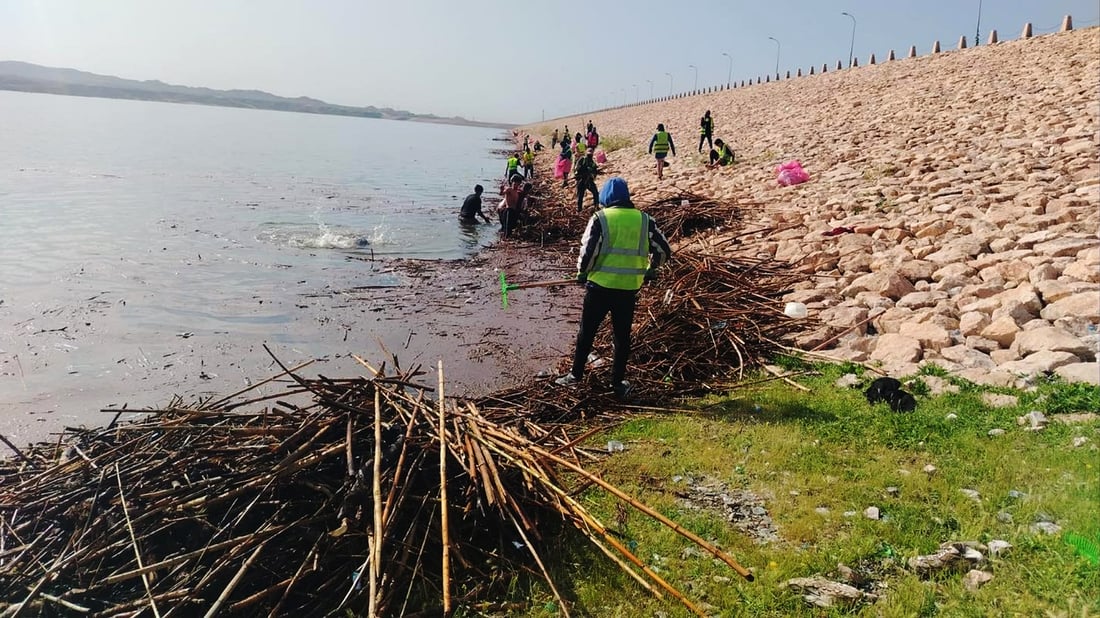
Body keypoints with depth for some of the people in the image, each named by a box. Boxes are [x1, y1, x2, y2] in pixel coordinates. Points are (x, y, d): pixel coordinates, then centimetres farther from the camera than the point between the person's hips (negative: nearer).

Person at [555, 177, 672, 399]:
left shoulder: (600, 218, -7)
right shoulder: (644, 220, 2)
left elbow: (588, 251, -14)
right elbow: (663, 250, 4)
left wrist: (582, 273, 5)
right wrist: (650, 270, 22)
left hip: (600, 286, -2)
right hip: (629, 289, 3)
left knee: (586, 332, 13)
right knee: (622, 336, 14)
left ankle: (575, 374, 23)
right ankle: (618, 383, 20)